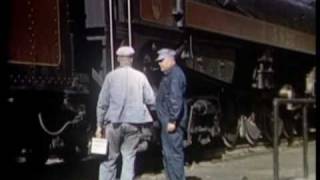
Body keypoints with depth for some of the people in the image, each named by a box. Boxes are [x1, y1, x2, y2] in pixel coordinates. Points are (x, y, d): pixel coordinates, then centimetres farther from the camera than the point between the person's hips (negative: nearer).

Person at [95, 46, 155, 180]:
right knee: (129, 158, 8)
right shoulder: (140, 76, 0)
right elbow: (151, 100, 1)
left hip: (114, 122, 0)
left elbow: (102, 103, -2)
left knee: (110, 158, 9)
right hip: (133, 122, 1)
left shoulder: (111, 76, -2)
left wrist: (100, 125, 5)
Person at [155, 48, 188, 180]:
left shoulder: (175, 74, -14)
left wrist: (172, 120, -25)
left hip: (172, 122, -11)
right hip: (167, 121, 11)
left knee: (174, 154, -9)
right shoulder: (169, 75, 19)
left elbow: (176, 100, -23)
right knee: (167, 154, 16)